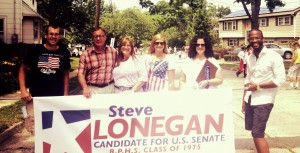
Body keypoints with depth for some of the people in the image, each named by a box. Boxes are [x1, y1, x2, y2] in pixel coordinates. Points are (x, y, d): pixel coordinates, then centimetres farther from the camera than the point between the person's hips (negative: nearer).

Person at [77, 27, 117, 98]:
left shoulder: (113, 51, 4)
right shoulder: (85, 54, -3)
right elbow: (81, 74, -5)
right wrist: (85, 88, -21)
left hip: (109, 88, 2)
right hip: (92, 89, -2)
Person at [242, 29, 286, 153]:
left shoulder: (273, 57, -12)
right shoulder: (250, 58, 8)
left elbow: (280, 80, -16)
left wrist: (258, 86, -17)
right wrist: (244, 99, 14)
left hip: (264, 100, -7)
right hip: (250, 99, 7)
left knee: (257, 134, -8)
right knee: (253, 131, 14)